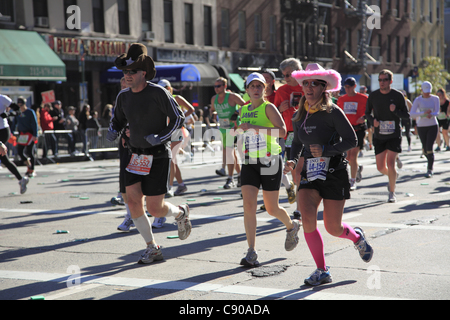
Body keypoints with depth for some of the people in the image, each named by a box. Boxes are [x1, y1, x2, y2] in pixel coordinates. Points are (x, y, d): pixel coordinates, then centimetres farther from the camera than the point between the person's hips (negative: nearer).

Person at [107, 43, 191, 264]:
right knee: (133, 201, -6)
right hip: (136, 156, 6)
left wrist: (161, 137, -21)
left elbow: (178, 118, -9)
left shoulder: (158, 93, -13)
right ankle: (152, 249, 9)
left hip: (159, 156, -6)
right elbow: (118, 120, 19)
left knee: (155, 209, -7)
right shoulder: (123, 96, 4)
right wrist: (113, 132, -3)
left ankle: (180, 213, 28)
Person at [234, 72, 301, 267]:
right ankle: (251, 253, -9)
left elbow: (282, 131, -23)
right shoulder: (243, 110, 10)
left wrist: (254, 128, -26)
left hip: (270, 161, -4)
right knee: (248, 205, -11)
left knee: (271, 209, 6)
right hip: (249, 162, 5)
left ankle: (292, 226, 40)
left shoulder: (268, 107, -8)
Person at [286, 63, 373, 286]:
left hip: (334, 172, -4)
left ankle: (356, 237, 37)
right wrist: (295, 162, 4)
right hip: (309, 174, 5)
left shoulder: (332, 112, -10)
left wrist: (325, 150, -21)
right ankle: (322, 271, 0)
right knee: (307, 219, -14)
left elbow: (351, 140, -11)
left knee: (332, 227, 0)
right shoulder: (299, 116, 8)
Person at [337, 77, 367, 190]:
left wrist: (364, 117, -17)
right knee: (348, 157, 7)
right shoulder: (341, 99, 9)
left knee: (353, 155, -11)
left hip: (358, 129, -4)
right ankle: (358, 168, 40)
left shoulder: (363, 98, -3)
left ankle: (353, 181, -3)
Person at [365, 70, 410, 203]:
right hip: (379, 136, 3)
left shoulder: (398, 95, -5)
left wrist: (395, 111, -20)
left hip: (394, 135, -3)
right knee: (380, 167, 4)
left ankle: (392, 193, 2)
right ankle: (392, 176, 40)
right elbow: (367, 113, 13)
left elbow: (407, 115, -1)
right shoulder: (373, 96, 2)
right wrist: (373, 120, -8)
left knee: (390, 164, -14)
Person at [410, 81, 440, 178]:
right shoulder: (417, 100, -4)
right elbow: (412, 114, -13)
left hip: (433, 126, -1)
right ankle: (430, 160, 42)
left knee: (429, 148, -14)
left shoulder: (435, 99, 0)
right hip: (421, 126, 1)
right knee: (425, 149, 10)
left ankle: (430, 170, -9)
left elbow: (437, 112, -8)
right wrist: (424, 113, -29)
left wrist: (431, 115, -32)